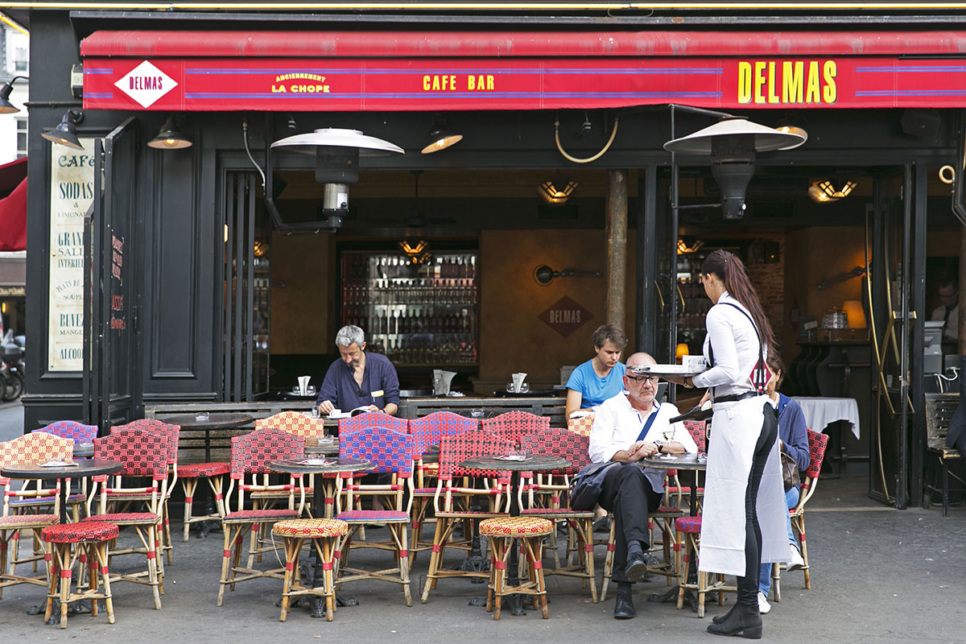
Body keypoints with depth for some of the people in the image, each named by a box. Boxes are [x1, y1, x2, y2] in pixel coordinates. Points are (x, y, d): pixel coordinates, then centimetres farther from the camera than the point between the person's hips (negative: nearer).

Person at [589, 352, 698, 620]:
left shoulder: (668, 411, 30)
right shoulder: (611, 408, 20)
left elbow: (690, 447, 14)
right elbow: (597, 451, 4)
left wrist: (658, 446, -3)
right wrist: (628, 456, -13)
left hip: (651, 483, 2)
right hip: (611, 480, -2)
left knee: (626, 496, -37)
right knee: (631, 474, -40)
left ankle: (624, 589, -52)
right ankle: (635, 548, -64)